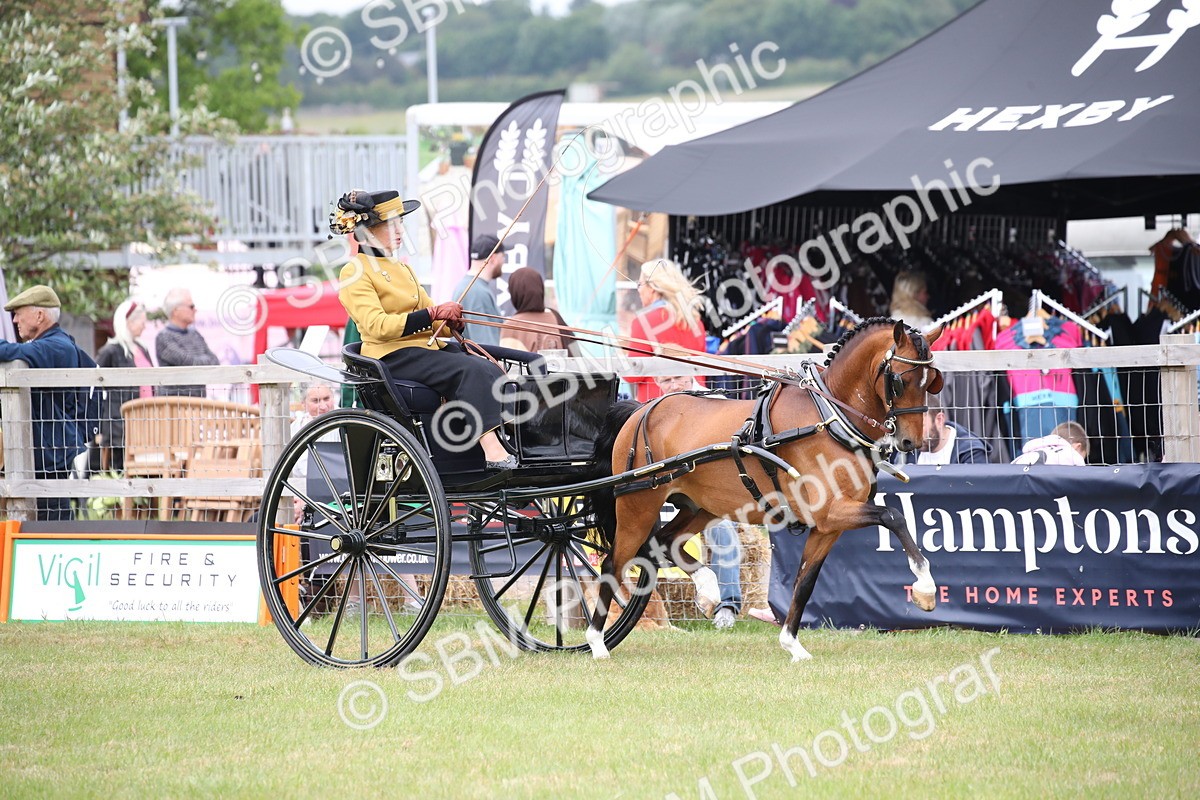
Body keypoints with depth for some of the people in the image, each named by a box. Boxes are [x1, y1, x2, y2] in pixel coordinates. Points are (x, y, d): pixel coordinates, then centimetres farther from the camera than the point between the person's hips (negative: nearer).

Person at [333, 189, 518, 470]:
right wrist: (433, 314, -21)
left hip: (428, 346, 9)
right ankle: (491, 449, -37)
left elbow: (430, 319, 21)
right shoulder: (355, 274, -5)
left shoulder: (401, 268, 23)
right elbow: (377, 326, -18)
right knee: (473, 372, -30)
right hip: (393, 356, -9)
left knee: (490, 371, -16)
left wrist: (451, 322, -3)